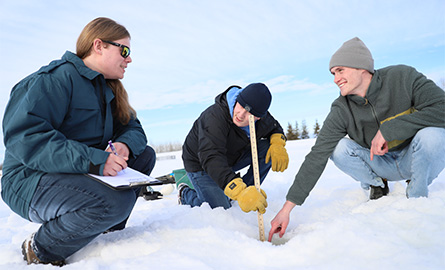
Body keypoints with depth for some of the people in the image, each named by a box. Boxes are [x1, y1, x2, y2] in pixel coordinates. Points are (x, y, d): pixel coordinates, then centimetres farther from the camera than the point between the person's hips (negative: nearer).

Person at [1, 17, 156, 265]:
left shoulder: (107, 89, 14)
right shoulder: (57, 77, -15)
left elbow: (133, 129, 10)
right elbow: (23, 136, -26)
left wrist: (125, 145, -16)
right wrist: (93, 161, -35)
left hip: (81, 174, 9)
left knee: (145, 155, 1)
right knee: (117, 201, -33)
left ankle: (108, 228, 8)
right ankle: (40, 250, -7)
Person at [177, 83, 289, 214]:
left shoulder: (263, 117, -17)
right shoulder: (215, 117, -38)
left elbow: (275, 128, 5)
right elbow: (211, 158, -49)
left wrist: (278, 144, -22)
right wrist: (239, 192, -61)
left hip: (232, 158, 6)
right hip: (201, 165, -5)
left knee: (267, 148, -14)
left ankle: (248, 190, 0)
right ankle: (185, 193, 13)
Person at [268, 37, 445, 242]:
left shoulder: (402, 77, -19)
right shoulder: (341, 111, -17)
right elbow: (317, 157, -21)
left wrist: (387, 129, -33)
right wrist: (287, 207, -25)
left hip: (415, 159, -1)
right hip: (381, 164, 1)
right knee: (337, 147, -24)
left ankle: (417, 196, -6)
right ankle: (376, 186, 4)